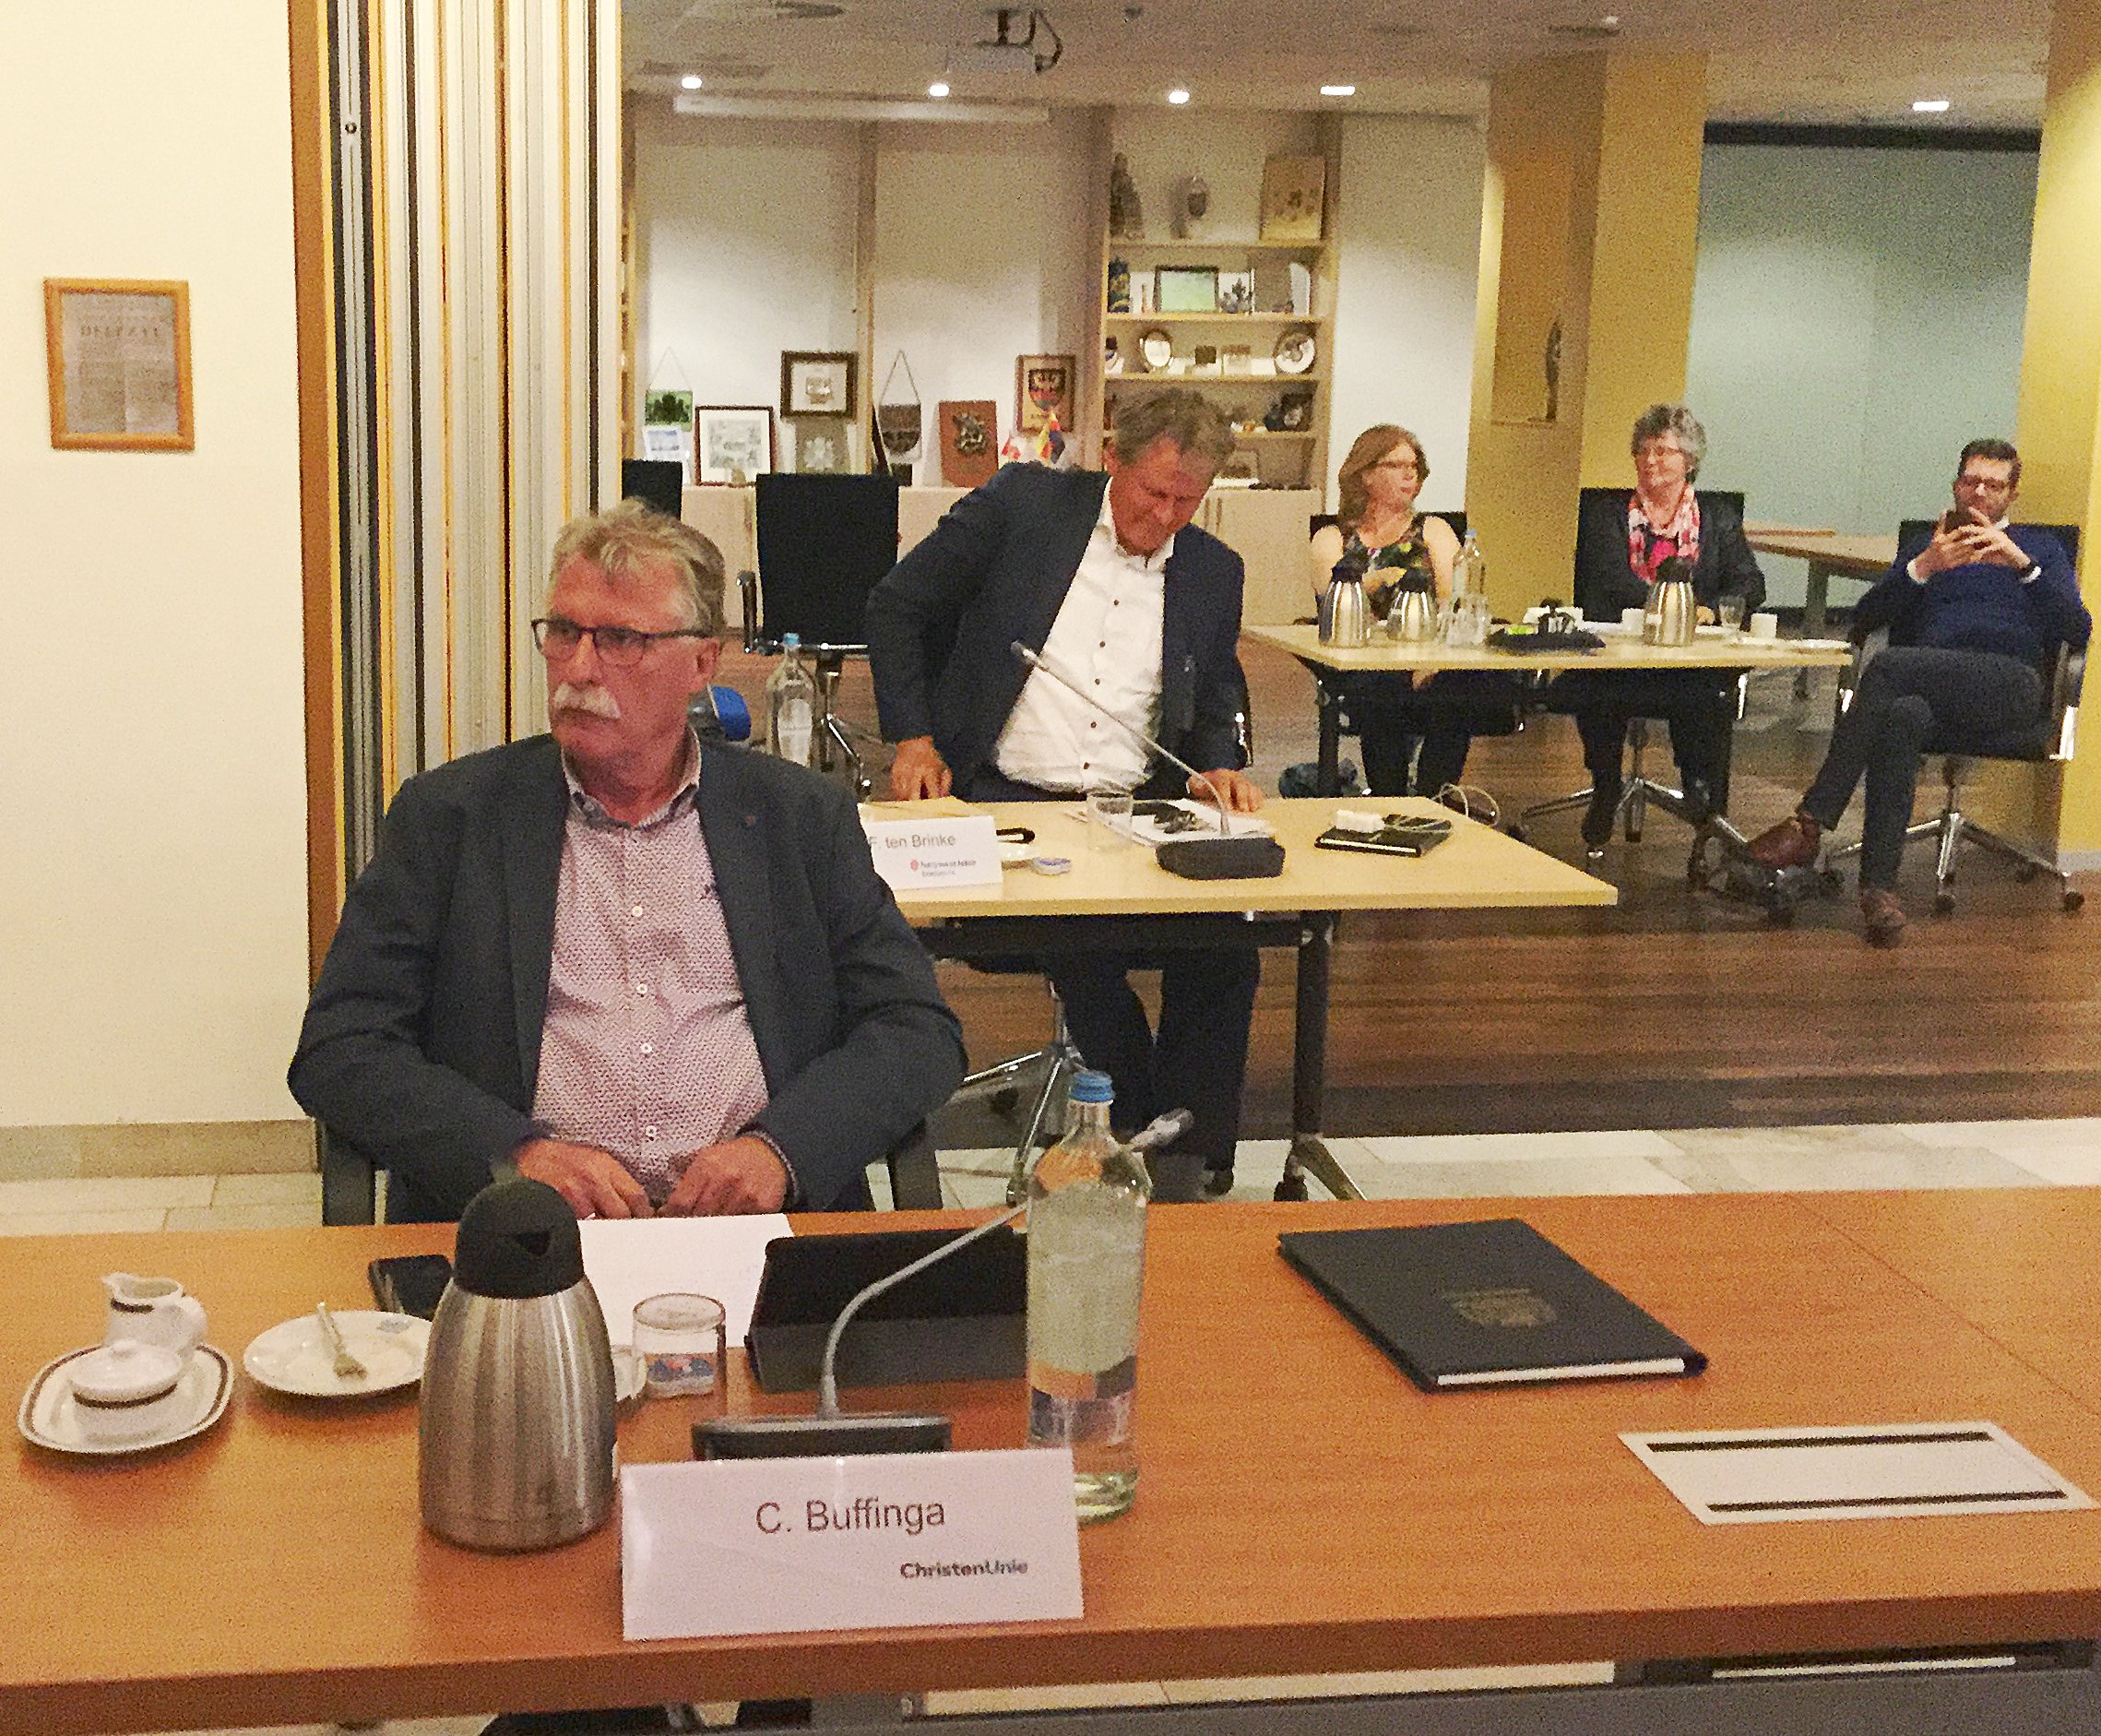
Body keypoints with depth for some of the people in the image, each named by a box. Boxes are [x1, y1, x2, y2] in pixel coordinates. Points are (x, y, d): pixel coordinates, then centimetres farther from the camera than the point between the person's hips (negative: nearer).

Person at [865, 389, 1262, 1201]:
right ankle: (1140, 1132, -9)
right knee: (1084, 943, -30)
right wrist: (913, 737, -2)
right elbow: (896, 606, 6)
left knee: (1225, 946, -22)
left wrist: (1218, 766, 1)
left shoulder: (1213, 570, 12)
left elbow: (1218, 699, 24)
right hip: (1008, 797, -3)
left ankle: (1188, 1164, -8)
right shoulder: (1023, 503, 1)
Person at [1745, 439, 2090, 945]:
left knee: (1889, 665, -31)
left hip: (2010, 688, -2)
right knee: (1901, 715, -37)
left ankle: (1809, 824, -34)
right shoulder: (1924, 547, 33)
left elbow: (2078, 631, 8)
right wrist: (1923, 567, 0)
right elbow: (1864, 619, 16)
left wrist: (2022, 564, -5)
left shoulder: (2039, 547, 27)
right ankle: (1878, 885, -44)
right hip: (1925, 689, 2)